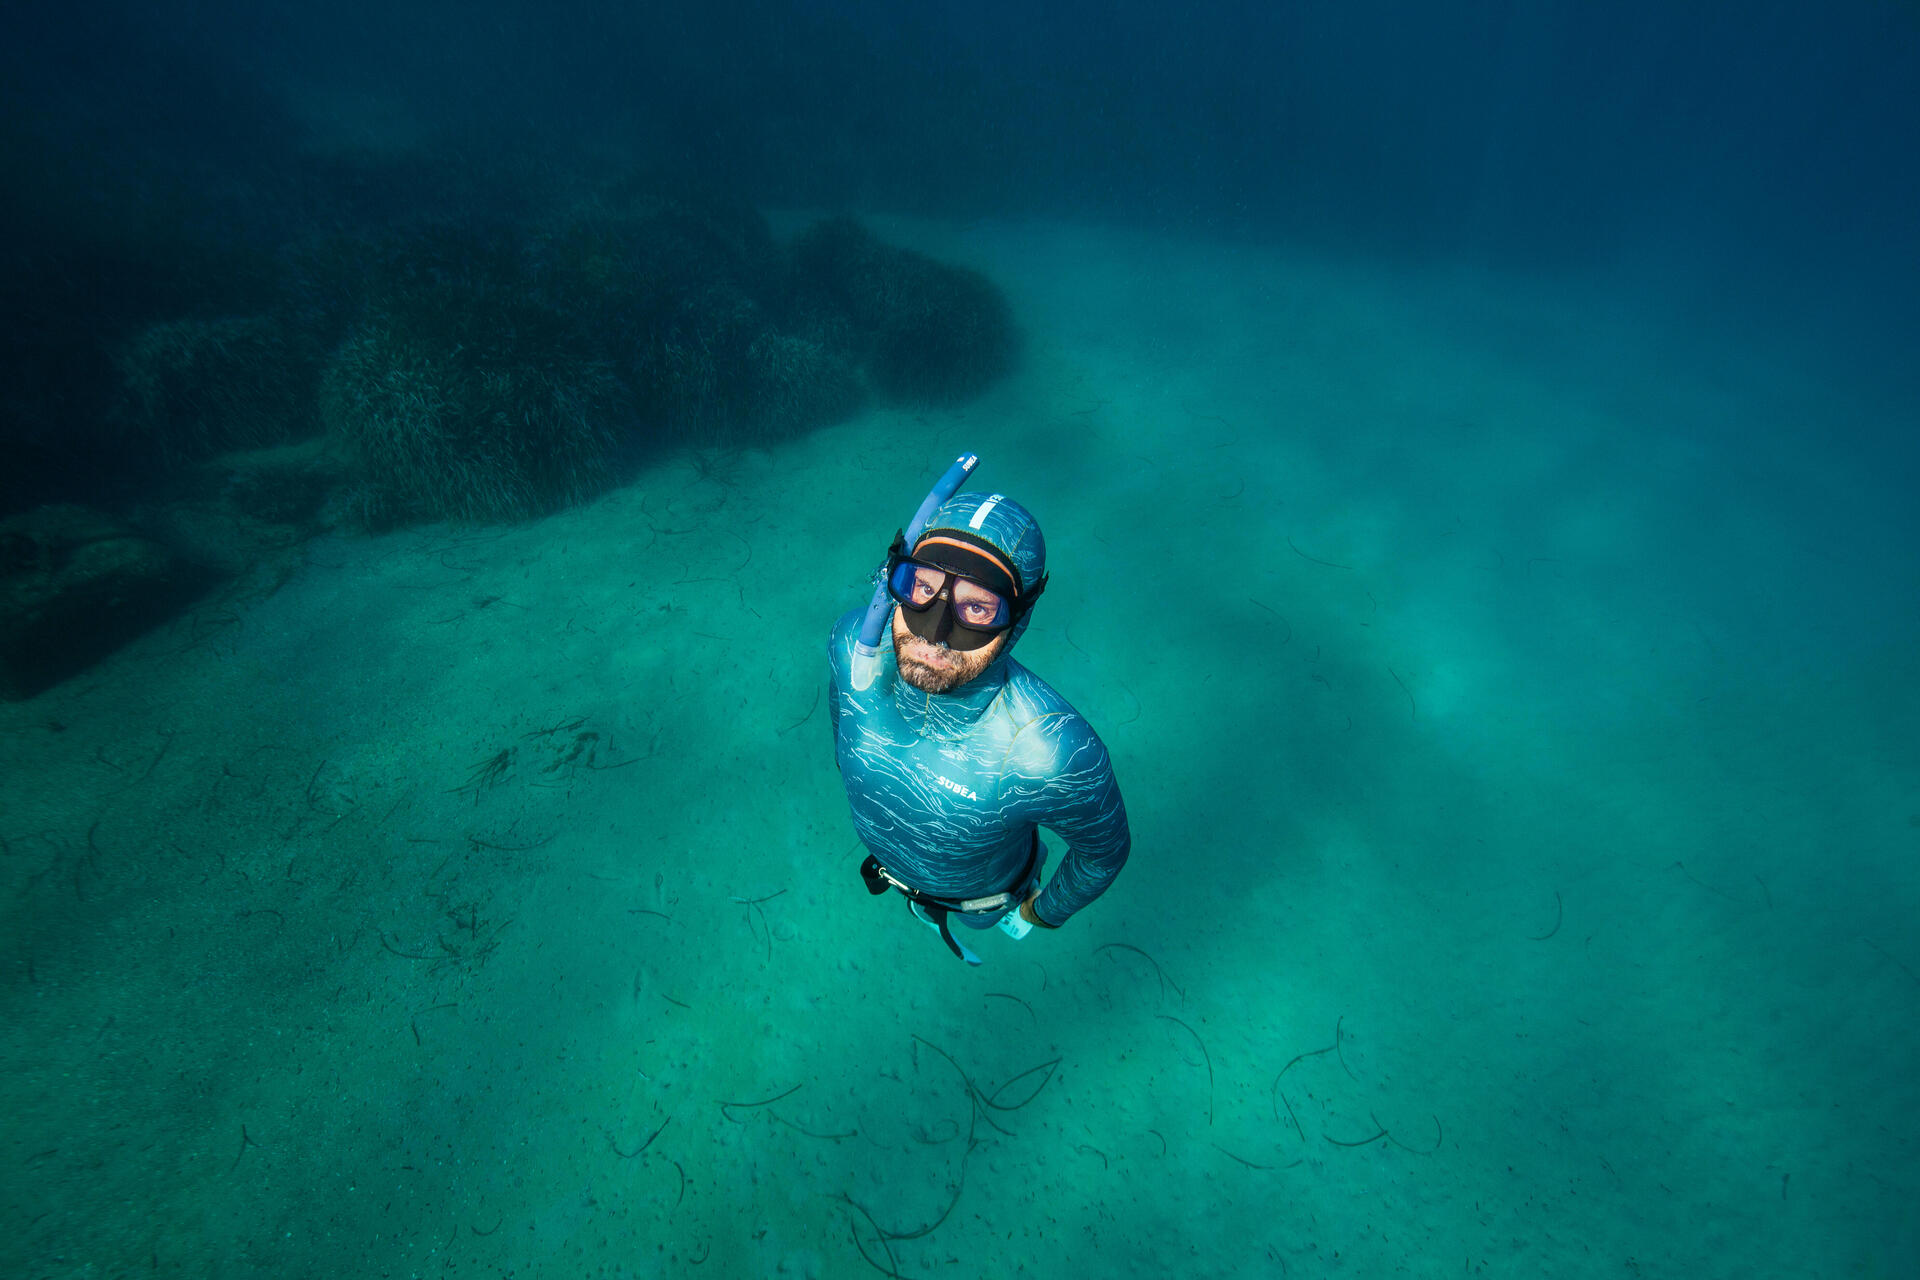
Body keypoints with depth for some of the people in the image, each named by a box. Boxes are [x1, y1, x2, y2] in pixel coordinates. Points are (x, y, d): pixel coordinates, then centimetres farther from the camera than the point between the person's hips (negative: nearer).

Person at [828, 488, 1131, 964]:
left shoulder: (1058, 754, -49)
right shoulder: (855, 644, -36)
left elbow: (1105, 848, -25)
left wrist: (1047, 912, -6)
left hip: (981, 900, -2)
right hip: (885, 864, 3)